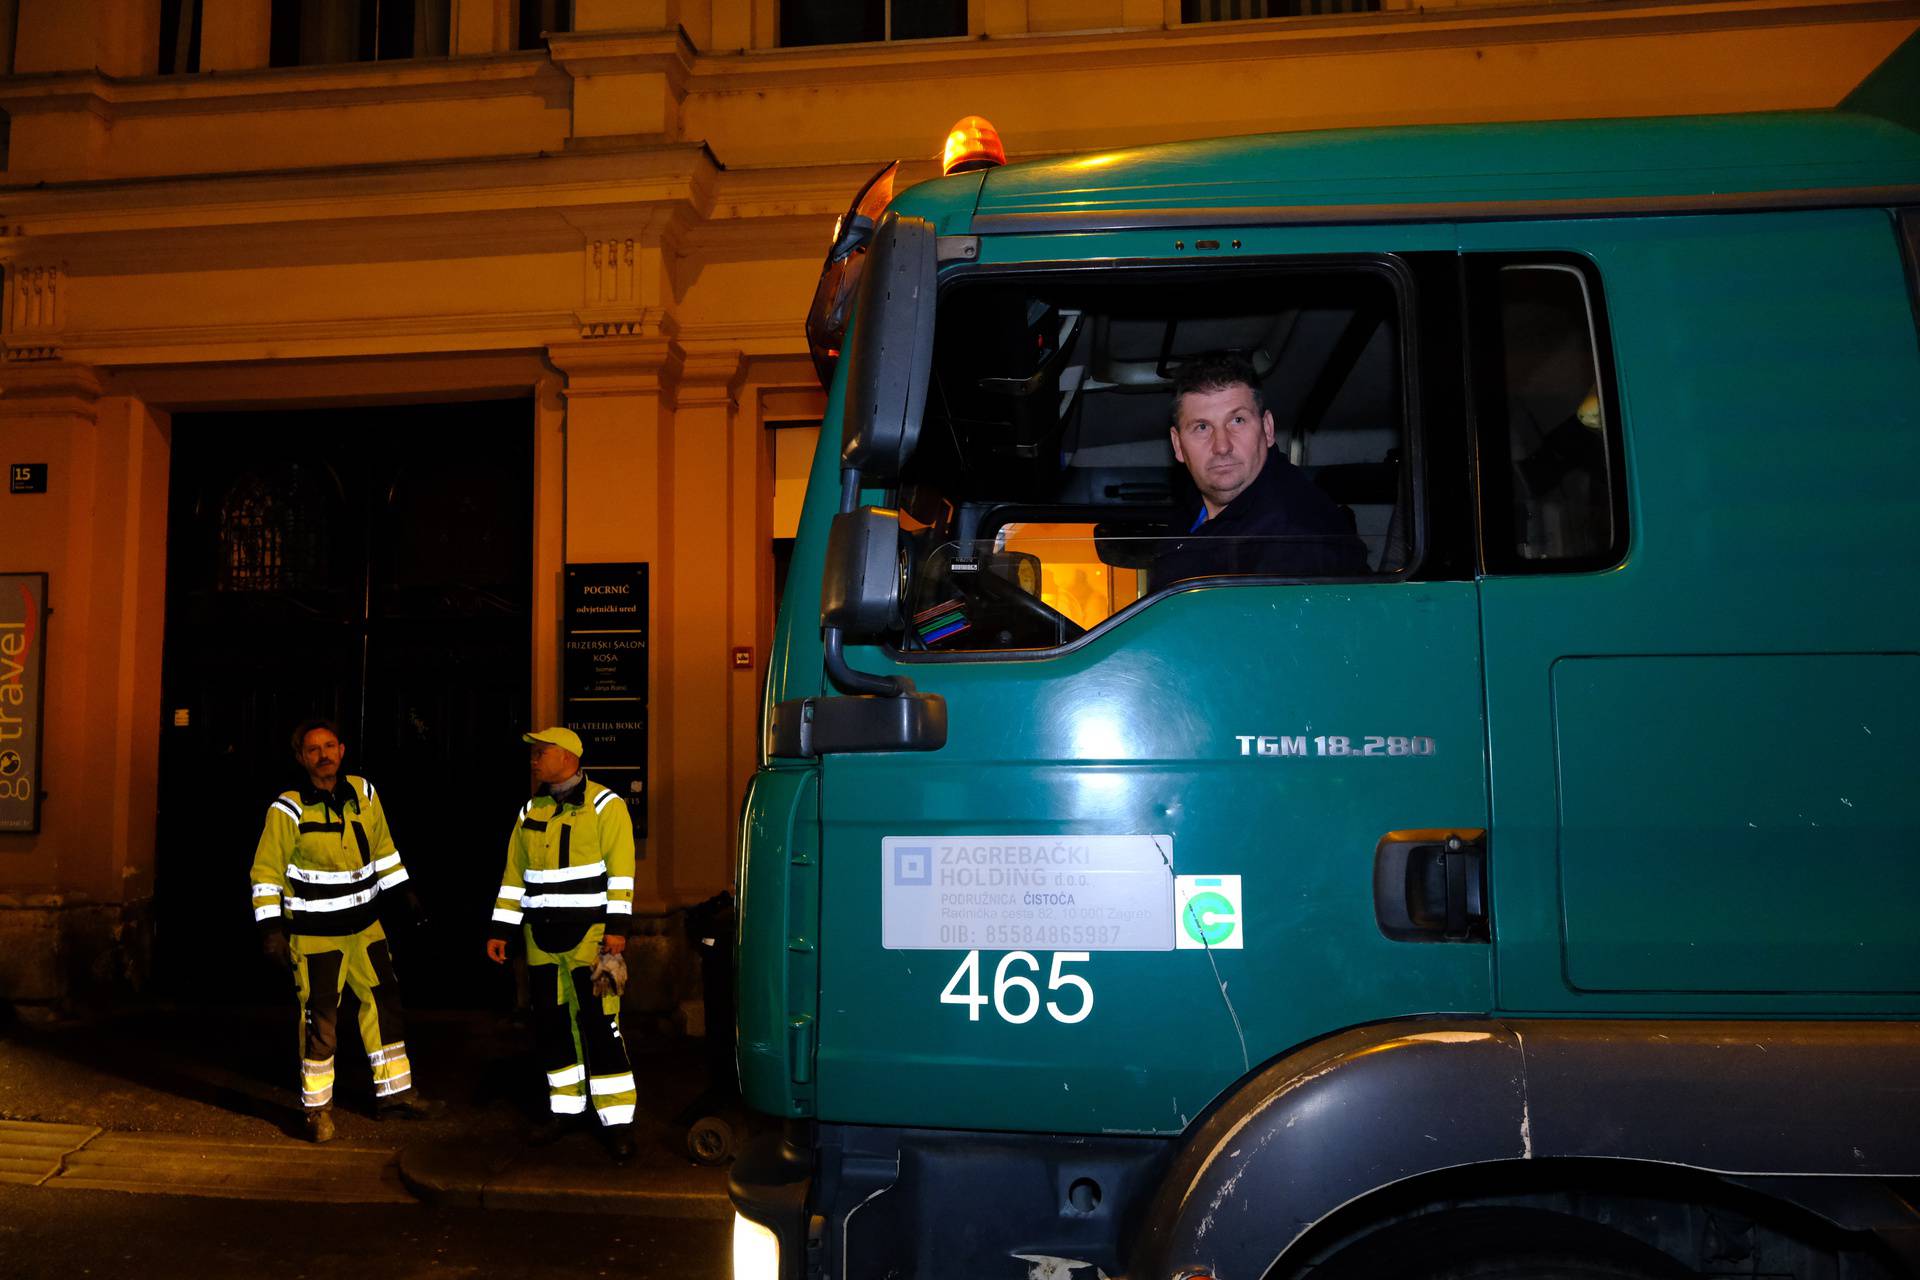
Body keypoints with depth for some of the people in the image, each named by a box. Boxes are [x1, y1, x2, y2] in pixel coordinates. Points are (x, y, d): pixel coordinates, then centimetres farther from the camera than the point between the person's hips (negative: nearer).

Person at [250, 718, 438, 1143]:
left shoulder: (363, 793, 1)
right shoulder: (288, 809, -14)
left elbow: (382, 847, 14)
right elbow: (266, 872, -10)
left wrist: (405, 892, 15)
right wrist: (271, 928, -15)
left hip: (364, 924, 6)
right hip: (314, 934, -6)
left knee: (384, 1001, 12)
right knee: (320, 1019, 0)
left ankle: (393, 1092, 25)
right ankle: (318, 1108, 16)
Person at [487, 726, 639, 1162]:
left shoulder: (604, 805, -5)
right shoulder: (530, 811, 13)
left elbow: (620, 871, -11)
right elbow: (514, 875, 15)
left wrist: (616, 927, -17)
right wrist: (500, 931, 11)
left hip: (589, 931, -6)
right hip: (541, 935, 6)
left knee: (598, 1021, -9)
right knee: (550, 1024, 11)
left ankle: (617, 1120, -3)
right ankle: (565, 1107, 25)